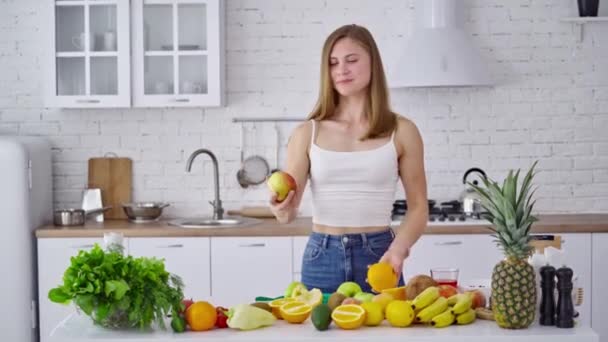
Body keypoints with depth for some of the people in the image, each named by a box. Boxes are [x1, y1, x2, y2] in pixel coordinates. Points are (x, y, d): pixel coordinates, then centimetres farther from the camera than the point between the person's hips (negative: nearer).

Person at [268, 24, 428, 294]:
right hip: (322, 257, 1)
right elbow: (289, 211, -1)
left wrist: (398, 249, -15)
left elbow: (418, 207, 2)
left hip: (378, 255, -1)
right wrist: (282, 210, -24)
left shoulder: (401, 131, -1)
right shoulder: (307, 133, 1)